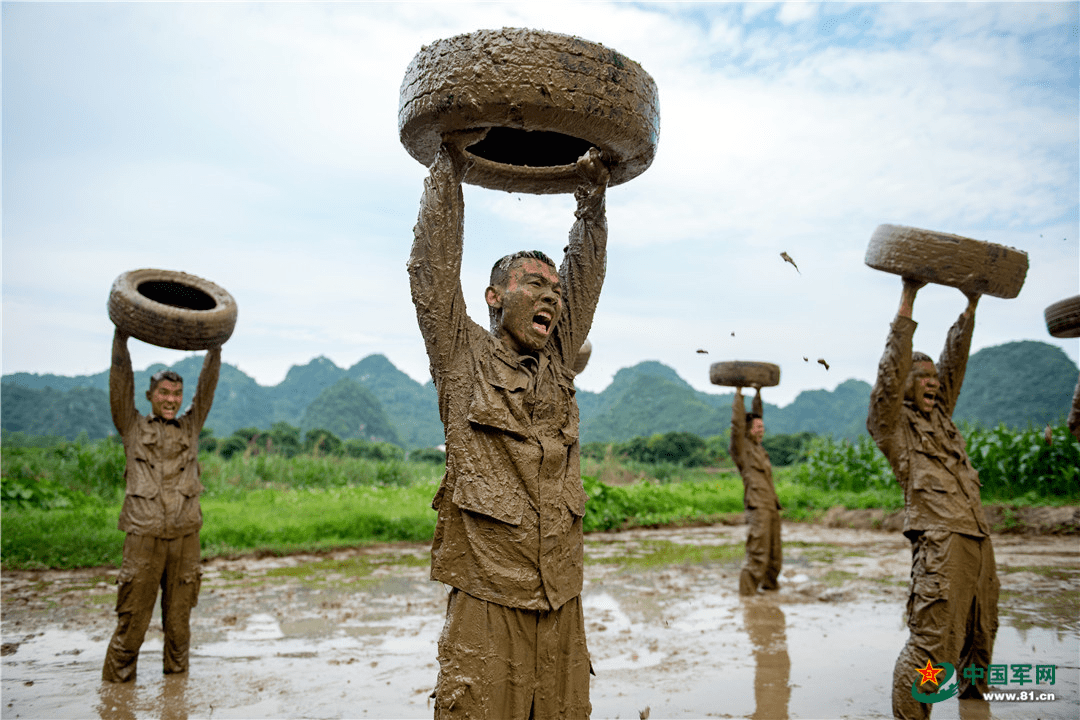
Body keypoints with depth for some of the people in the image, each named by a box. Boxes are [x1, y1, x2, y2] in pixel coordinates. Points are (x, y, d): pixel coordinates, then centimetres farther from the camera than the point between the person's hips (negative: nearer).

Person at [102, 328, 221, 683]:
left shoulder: (190, 428, 14)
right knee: (132, 616, 1)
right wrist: (121, 338, -5)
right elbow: (120, 384, 0)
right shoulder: (134, 428, 8)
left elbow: (206, 387, 9)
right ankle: (117, 681, 13)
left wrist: (215, 344, 4)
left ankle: (176, 673, 23)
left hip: (185, 535, 2)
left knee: (179, 615, 10)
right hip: (144, 535, -2)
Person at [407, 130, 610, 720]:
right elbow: (433, 267, -4)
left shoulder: (557, 363, 13)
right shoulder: (463, 358, 1)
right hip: (487, 600, -4)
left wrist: (593, 191, 14)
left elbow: (586, 273, 16)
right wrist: (452, 162, -3)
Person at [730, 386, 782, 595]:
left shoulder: (757, 447, 18)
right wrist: (738, 394, -4)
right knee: (757, 555, -8)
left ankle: (770, 584, 30)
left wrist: (758, 393, 24)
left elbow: (757, 415, 25)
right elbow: (738, 423, -10)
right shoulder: (741, 447, -2)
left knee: (775, 554, 15)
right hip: (757, 507, -8)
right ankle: (747, 590, -1)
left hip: (772, 507, 8)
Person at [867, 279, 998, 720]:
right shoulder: (893, 426, 1)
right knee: (932, 644, -11)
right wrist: (907, 301, -11)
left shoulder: (940, 415, 21)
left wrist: (971, 307, 19)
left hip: (979, 539, 8)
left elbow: (955, 362, 21)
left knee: (980, 635, 18)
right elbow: (892, 371, -10)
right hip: (940, 542, -8)